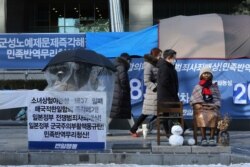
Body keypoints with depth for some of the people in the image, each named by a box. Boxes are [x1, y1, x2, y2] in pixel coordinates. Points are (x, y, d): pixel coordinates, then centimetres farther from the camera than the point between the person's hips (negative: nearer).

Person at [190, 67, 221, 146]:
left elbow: (218, 99, 11)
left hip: (212, 107, 0)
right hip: (200, 108, 0)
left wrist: (215, 106, -7)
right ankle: (203, 138, -35)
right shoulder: (197, 87, 16)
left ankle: (212, 138, -32)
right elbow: (192, 100, 10)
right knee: (202, 116, -35)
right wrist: (197, 105, -9)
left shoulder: (214, 87, 17)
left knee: (213, 116, -34)